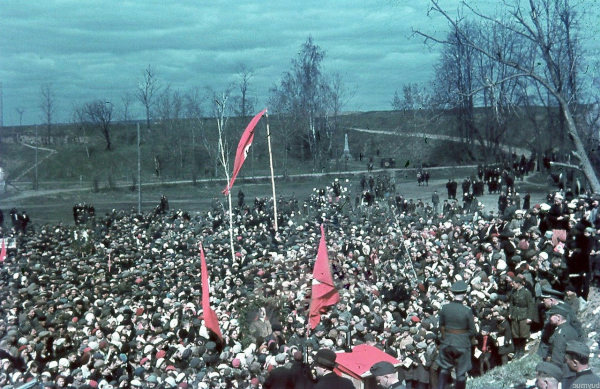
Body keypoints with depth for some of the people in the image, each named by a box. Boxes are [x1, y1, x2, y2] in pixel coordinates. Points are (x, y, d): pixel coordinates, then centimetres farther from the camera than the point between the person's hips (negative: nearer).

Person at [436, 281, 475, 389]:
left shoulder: (445, 308, -8)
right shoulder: (467, 311, -17)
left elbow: (441, 326, 3)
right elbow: (472, 331, -10)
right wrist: (465, 337, 9)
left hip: (447, 342, 3)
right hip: (462, 344, -3)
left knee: (444, 369, 19)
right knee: (461, 373, 11)